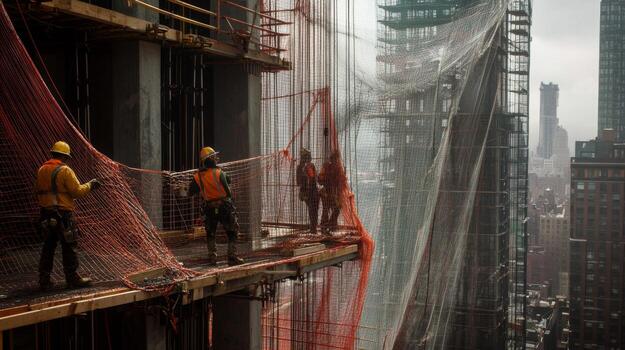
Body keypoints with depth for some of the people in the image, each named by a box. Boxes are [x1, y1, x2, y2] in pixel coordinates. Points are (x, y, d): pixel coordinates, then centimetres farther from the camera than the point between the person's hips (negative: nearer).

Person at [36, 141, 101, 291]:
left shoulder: (42, 170, 10)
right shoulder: (65, 170, -12)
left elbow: (38, 190, 18)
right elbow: (78, 191, -13)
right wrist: (90, 185, 2)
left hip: (45, 214, 7)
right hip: (62, 215, -7)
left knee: (48, 246, 13)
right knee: (68, 247, 2)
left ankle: (44, 280, 16)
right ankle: (72, 278, 8)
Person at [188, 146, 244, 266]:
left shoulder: (197, 177, -3)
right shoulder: (219, 173, -15)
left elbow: (190, 193, 4)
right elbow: (228, 191, -14)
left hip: (209, 209, 4)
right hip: (224, 206, -3)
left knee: (210, 235, 19)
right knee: (232, 233, 8)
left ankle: (212, 257, 11)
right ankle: (232, 257, 2)